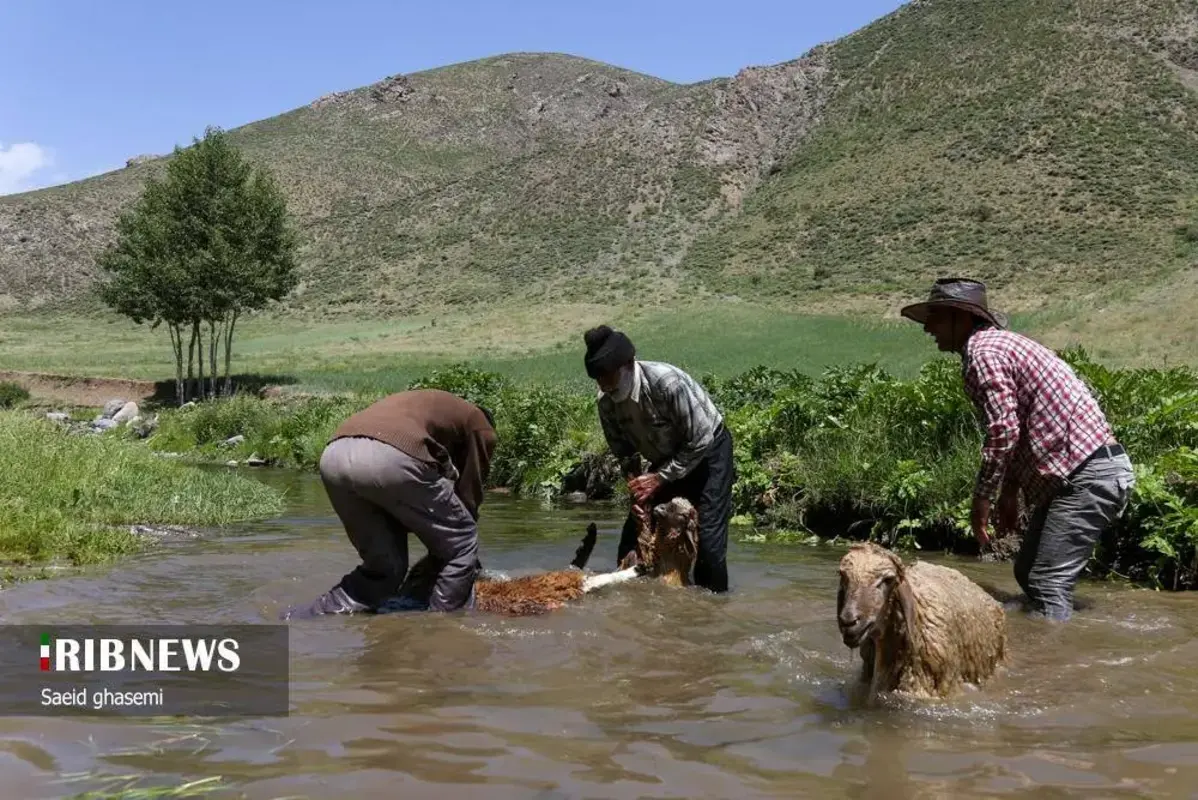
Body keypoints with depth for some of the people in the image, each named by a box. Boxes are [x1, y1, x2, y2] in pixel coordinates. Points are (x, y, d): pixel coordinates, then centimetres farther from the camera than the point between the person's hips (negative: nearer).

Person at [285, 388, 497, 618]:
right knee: (461, 545, 15)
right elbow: (468, 498, 24)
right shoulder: (480, 427, 26)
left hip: (334, 456, 7)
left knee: (382, 567, 22)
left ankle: (305, 623, 17)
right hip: (393, 457, -7)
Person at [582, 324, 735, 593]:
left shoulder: (666, 382, -34)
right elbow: (623, 450, -1)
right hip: (667, 460, 6)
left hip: (707, 451, -6)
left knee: (708, 536, -17)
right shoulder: (606, 401, -15)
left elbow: (701, 440, -28)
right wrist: (634, 483, -18)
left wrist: (660, 477, -25)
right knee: (634, 533, 3)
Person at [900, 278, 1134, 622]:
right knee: (1028, 572, 16)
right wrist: (1009, 492, 22)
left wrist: (982, 500, -12)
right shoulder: (1000, 342, 20)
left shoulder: (982, 351, -11)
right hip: (1084, 471, 11)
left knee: (1049, 584, -11)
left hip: (1089, 476, -11)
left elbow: (1003, 432, -20)